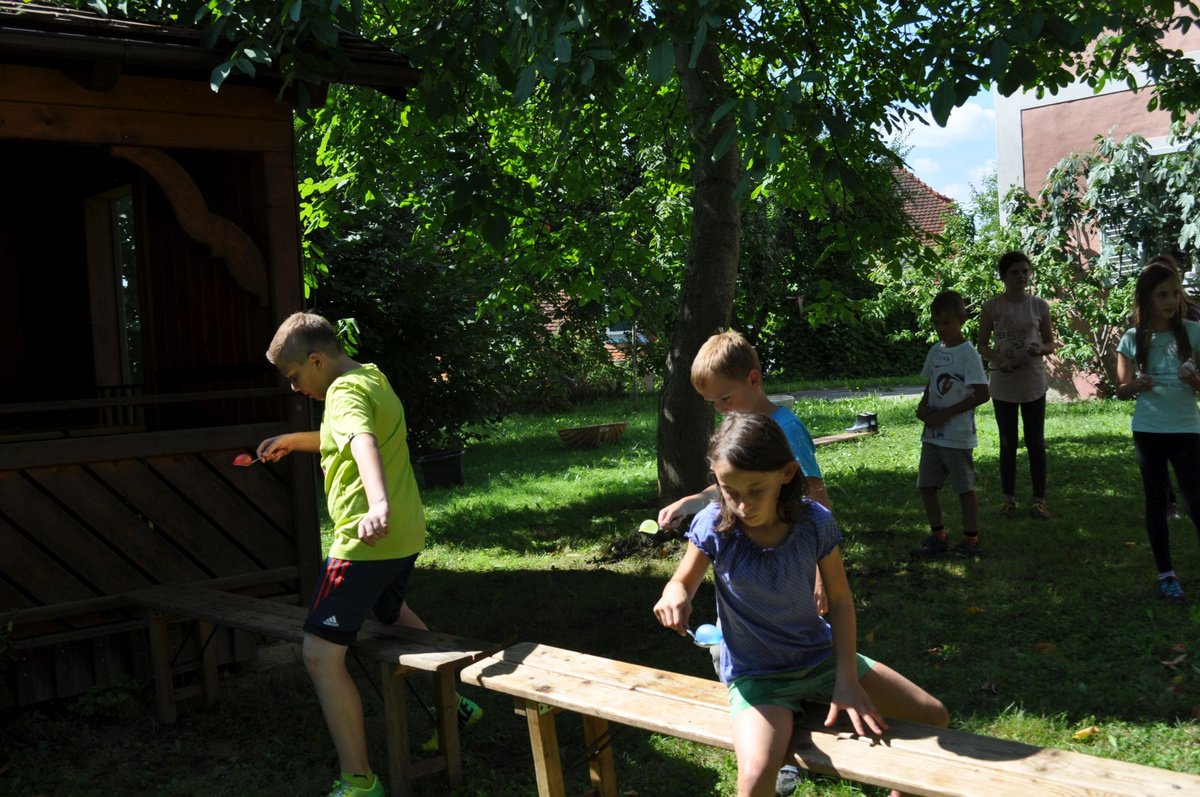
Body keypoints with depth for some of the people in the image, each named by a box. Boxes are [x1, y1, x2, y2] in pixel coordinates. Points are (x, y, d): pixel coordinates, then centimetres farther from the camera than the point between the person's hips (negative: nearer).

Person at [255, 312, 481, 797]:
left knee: (320, 656, -10)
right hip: (405, 535, 11)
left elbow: (363, 444, -36)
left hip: (368, 540, -11)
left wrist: (378, 504, -53)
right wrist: (292, 441, 29)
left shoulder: (345, 391, -15)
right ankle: (456, 705, 48)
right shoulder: (373, 380, 16)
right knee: (392, 614, 35)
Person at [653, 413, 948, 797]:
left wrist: (847, 679, -12)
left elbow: (840, 599, -5)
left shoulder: (815, 522, -15)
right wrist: (674, 595, -28)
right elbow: (683, 582, -3)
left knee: (934, 717, 4)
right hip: (756, 675, -3)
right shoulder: (714, 526, -19)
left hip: (822, 656, 3)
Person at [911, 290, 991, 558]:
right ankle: (938, 536, 21)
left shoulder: (968, 354, -12)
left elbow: (982, 394, -15)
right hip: (932, 433, 7)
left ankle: (971, 540, 12)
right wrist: (922, 405, -1)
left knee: (965, 487, 2)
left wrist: (946, 414, -16)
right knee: (926, 485, 9)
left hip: (958, 434, -7)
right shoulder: (935, 351, 10)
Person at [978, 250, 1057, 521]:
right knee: (1008, 443, 9)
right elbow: (982, 345, 2)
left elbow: (1051, 343, 8)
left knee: (1036, 443, 4)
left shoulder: (1039, 306, 1)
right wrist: (997, 360, -18)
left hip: (1033, 384, 1)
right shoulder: (992, 307, -3)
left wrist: (1040, 349, -15)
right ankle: (1008, 498, 20)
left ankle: (1039, 500, 11)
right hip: (1003, 384, -1)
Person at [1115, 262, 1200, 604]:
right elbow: (1122, 390, 3)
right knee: (1156, 501, 9)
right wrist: (1138, 385, -18)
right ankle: (1166, 574, 18)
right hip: (1148, 431, 1)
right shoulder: (1132, 339, -2)